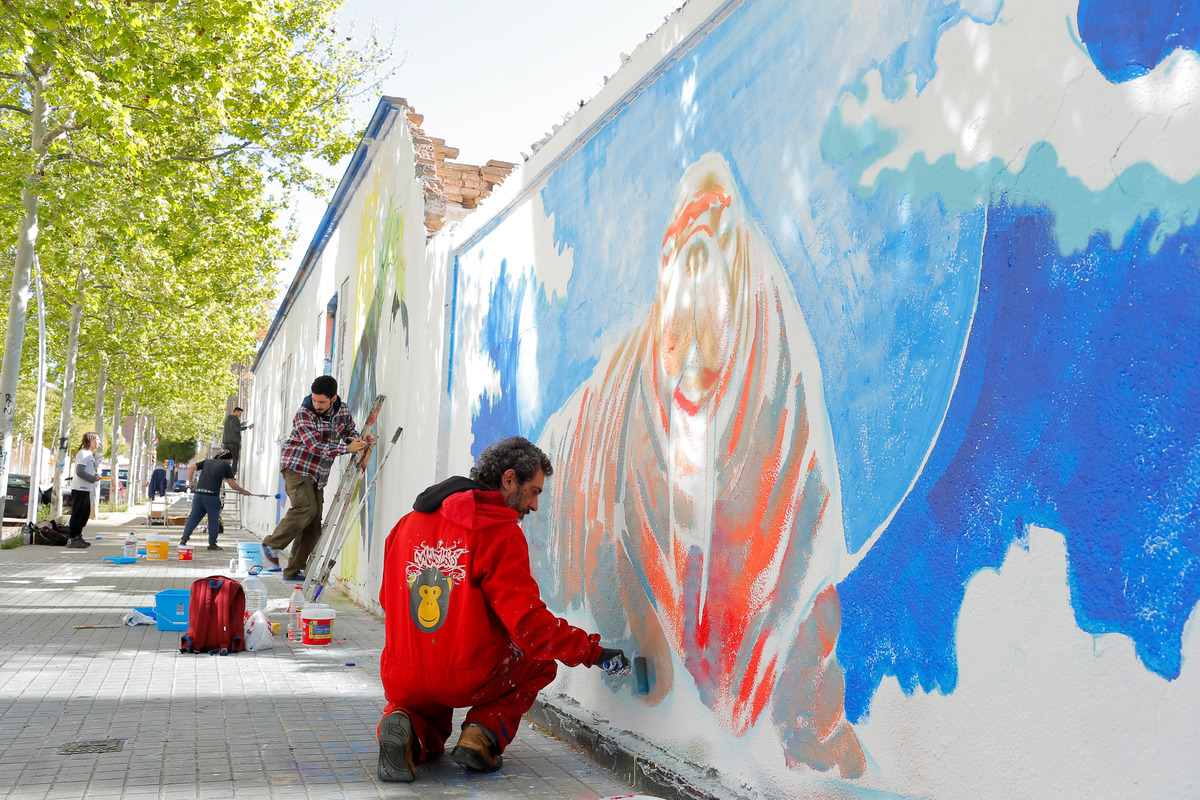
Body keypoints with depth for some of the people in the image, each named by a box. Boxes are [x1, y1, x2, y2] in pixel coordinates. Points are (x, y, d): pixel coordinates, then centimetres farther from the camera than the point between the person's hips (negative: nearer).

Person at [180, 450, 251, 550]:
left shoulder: (207, 461, 20)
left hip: (198, 494, 4)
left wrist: (190, 481, 24)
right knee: (214, 520, 7)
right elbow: (232, 483, 3)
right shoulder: (226, 465, 8)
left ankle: (184, 539, 7)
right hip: (212, 496, -4)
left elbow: (191, 467, 16)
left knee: (193, 517, 11)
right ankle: (212, 544, 9)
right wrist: (242, 491, 15)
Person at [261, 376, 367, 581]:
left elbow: (350, 431, 21)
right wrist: (347, 448, -26)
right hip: (296, 467, -6)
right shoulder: (304, 414, -15)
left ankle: (292, 571, 7)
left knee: (314, 526, 1)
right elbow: (316, 447, -22)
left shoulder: (343, 412, 2)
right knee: (306, 508, -27)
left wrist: (356, 440, -4)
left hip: (317, 475, 6)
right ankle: (271, 544, -11)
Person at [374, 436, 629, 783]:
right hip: (468, 681, -5)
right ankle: (484, 734, 2)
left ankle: (408, 730, -2)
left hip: (402, 683, 5)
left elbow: (389, 602, 15)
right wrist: (593, 651, -8)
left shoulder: (407, 524, 7)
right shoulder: (500, 533, -14)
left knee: (432, 738, 35)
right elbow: (529, 623, -18)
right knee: (541, 660, 23)